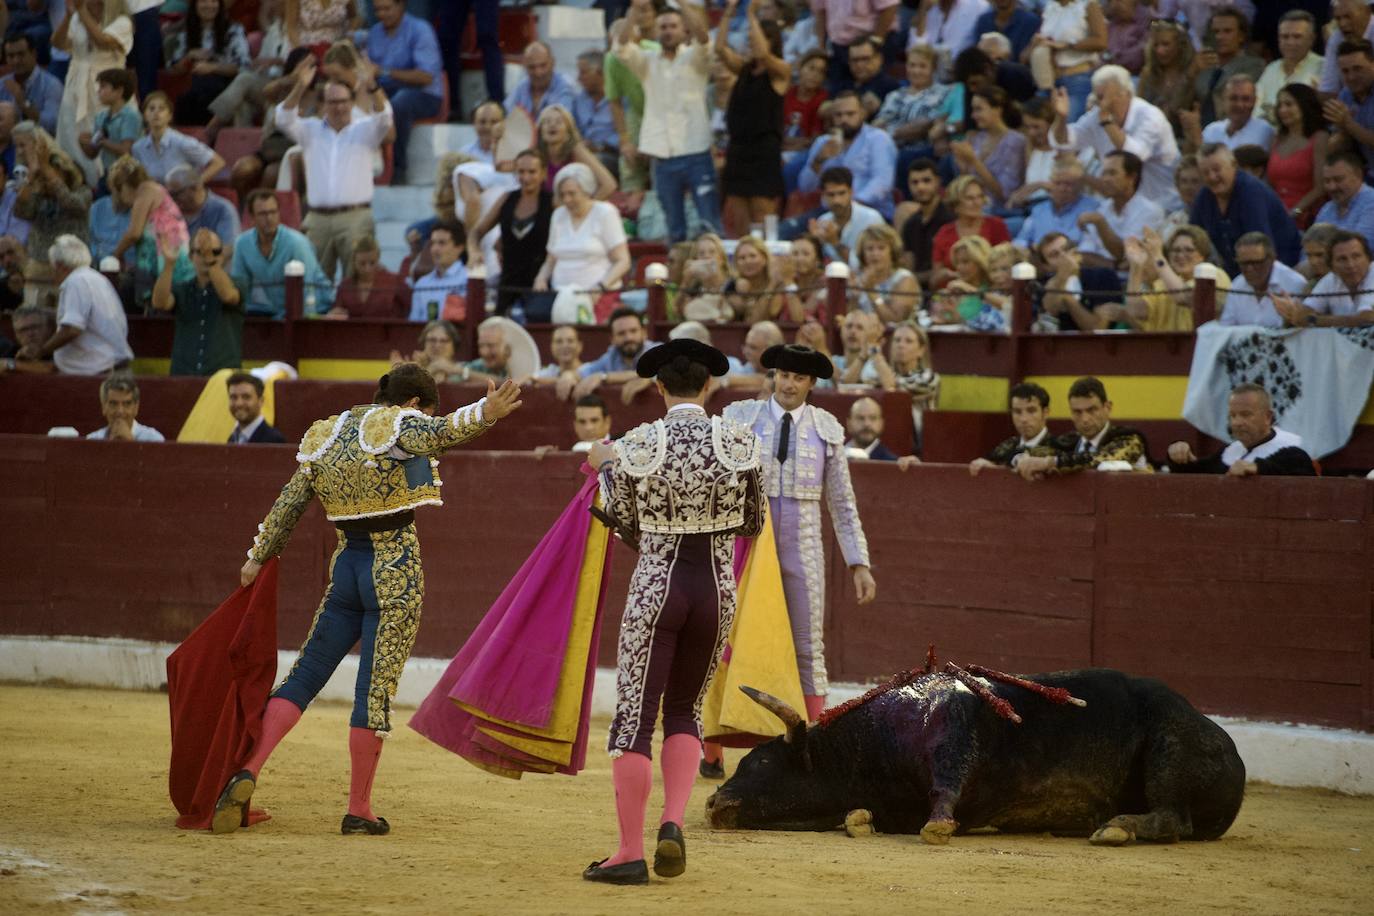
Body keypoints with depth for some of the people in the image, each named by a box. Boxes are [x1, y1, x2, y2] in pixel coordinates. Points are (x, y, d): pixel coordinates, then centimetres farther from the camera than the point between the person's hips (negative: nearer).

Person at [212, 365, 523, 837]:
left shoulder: (327, 436, 11)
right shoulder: (400, 426, -9)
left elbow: (288, 504, 15)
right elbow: (442, 432, -32)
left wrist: (258, 558, 25)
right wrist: (484, 414, -50)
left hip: (346, 566, 6)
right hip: (396, 570, -5)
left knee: (305, 674, 11)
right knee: (377, 689, -1)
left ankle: (248, 772, -6)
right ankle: (359, 810, 3)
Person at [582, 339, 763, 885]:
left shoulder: (638, 446, -8)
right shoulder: (739, 442, -4)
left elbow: (630, 529, 4)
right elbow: (751, 525, 8)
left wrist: (606, 468, 18)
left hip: (656, 588, -2)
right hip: (716, 589, 2)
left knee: (634, 716, 4)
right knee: (685, 711, 19)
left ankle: (630, 854, 1)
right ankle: (673, 824, -2)